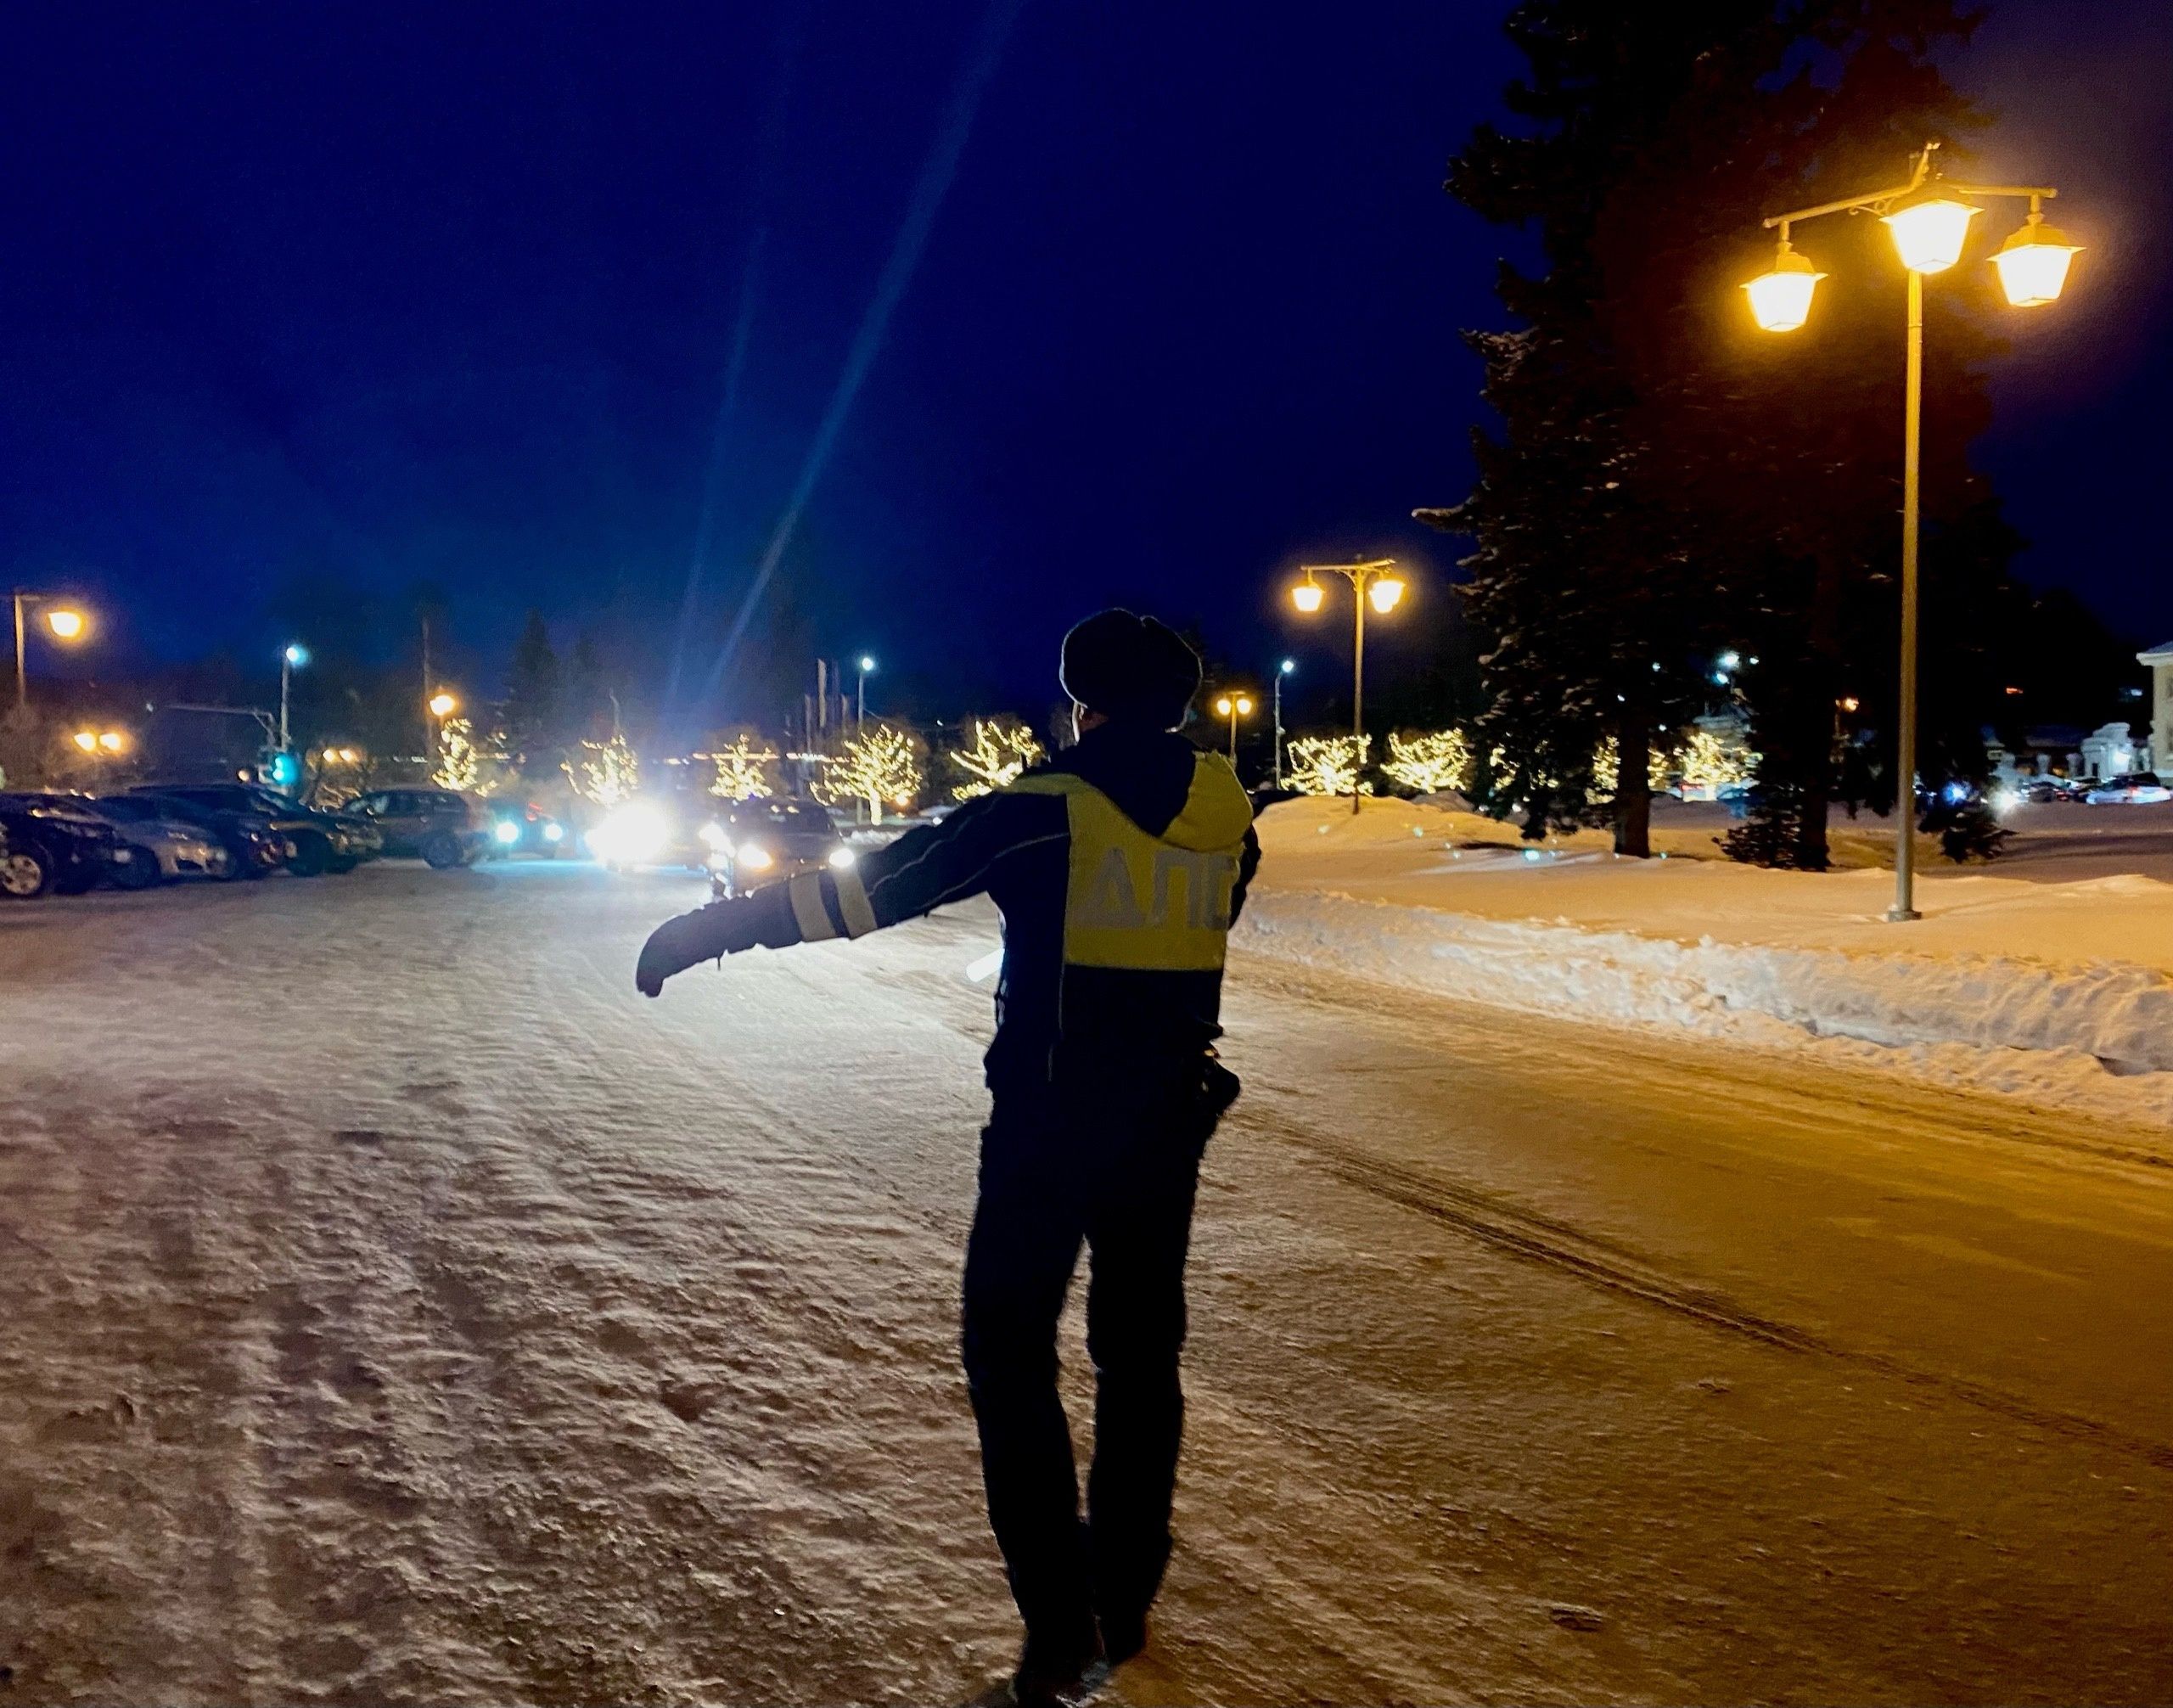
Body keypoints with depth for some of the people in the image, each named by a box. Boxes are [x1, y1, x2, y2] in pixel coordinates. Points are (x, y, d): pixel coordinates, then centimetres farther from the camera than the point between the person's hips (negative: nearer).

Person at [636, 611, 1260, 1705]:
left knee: (1010, 1352, 6)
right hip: (1171, 1121, 5)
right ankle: (1125, 1604, 28)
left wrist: (717, 926, -8)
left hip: (1050, 1122, -5)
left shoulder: (1049, 809, -14)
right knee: (1140, 1350, 17)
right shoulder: (1226, 812, -1)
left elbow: (874, 886, -15)